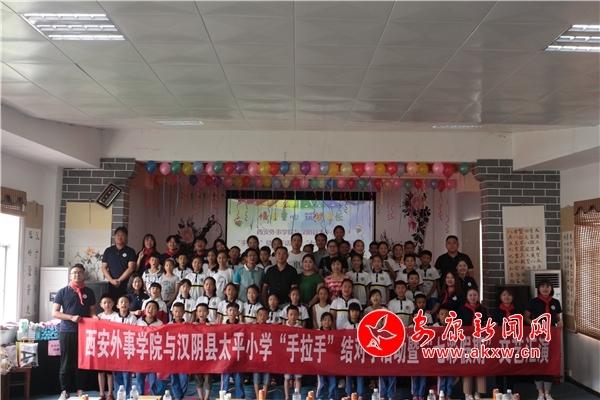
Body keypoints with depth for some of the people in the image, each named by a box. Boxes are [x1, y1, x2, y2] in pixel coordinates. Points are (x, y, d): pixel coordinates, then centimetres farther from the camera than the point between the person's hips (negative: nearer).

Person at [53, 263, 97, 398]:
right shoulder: (62, 292, 1)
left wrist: (94, 317, -12)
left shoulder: (89, 292, 8)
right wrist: (72, 317, -15)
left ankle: (80, 390, 15)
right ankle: (64, 391, 13)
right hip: (67, 331, -2)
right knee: (66, 362, 3)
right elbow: (55, 312, -2)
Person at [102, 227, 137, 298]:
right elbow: (104, 268, 8)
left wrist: (119, 280, -9)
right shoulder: (108, 251, 12)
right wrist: (112, 280, -7)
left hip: (127, 285, -2)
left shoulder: (130, 251, 5)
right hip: (112, 285, 2)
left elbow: (131, 268, -4)